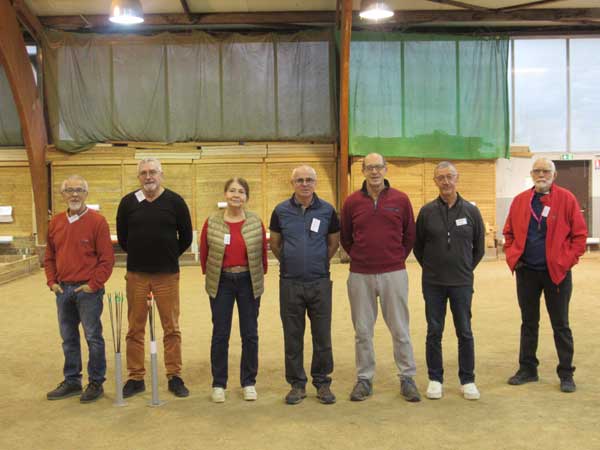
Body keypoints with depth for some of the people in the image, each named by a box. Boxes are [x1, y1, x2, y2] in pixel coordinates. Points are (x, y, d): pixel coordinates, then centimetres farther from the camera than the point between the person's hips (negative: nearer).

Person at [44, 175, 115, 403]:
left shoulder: (97, 221, -8)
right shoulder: (55, 222, 9)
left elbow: (107, 258, -10)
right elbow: (49, 256, 16)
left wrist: (93, 284, -12)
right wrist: (52, 281, 5)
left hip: (87, 290, -6)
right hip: (62, 290, 6)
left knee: (93, 337, 3)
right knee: (68, 338, 14)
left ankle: (96, 383, 14)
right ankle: (72, 381, 27)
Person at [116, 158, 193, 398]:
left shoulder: (174, 201, -1)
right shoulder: (128, 202, 2)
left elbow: (186, 237, 5)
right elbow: (122, 237, 12)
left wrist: (169, 256, 9)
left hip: (167, 275, -1)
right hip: (136, 275, 1)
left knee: (171, 328, 4)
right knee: (135, 329, 7)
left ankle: (174, 376, 15)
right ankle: (135, 378, 18)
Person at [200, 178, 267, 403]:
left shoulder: (256, 222, -1)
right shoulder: (211, 223, -3)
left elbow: (263, 253, 6)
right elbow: (204, 253, 6)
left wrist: (260, 276, 6)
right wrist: (209, 275, 9)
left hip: (249, 282, 1)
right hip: (221, 283, -1)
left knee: (250, 334, 7)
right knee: (220, 334, 5)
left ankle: (249, 382, 19)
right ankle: (218, 384, 16)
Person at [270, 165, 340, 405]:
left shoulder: (327, 210, 0)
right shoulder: (281, 211, 0)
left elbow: (334, 242, 12)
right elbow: (274, 243, 11)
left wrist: (319, 262, 10)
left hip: (320, 282, 0)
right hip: (290, 283, 0)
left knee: (322, 336, 6)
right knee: (292, 337, 7)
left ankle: (323, 383, 20)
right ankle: (297, 384, 19)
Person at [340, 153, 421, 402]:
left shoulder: (401, 200, 0)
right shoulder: (352, 202, 1)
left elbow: (410, 235, 10)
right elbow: (345, 238, 12)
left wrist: (398, 258, 9)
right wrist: (359, 258, 10)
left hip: (394, 274, -1)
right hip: (360, 276, 1)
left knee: (400, 330, 6)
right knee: (362, 331, 9)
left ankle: (407, 378, 19)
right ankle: (364, 379, 21)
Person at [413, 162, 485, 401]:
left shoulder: (471, 211, -1)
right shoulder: (427, 211, -2)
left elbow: (479, 247, 9)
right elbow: (417, 246, 8)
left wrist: (466, 269, 11)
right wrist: (431, 268, 11)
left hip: (462, 283, 0)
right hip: (433, 283, 0)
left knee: (465, 332, 6)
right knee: (434, 332, 7)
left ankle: (467, 380, 17)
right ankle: (435, 379, 18)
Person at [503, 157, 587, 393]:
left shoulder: (566, 199, -5)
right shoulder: (520, 201, 5)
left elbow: (579, 234, -5)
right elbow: (509, 232, 13)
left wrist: (567, 260, -11)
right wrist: (512, 256, 1)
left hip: (557, 272, -3)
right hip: (526, 272, 3)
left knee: (560, 325, 6)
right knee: (528, 323, 13)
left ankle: (566, 374, 16)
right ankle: (527, 369, 25)